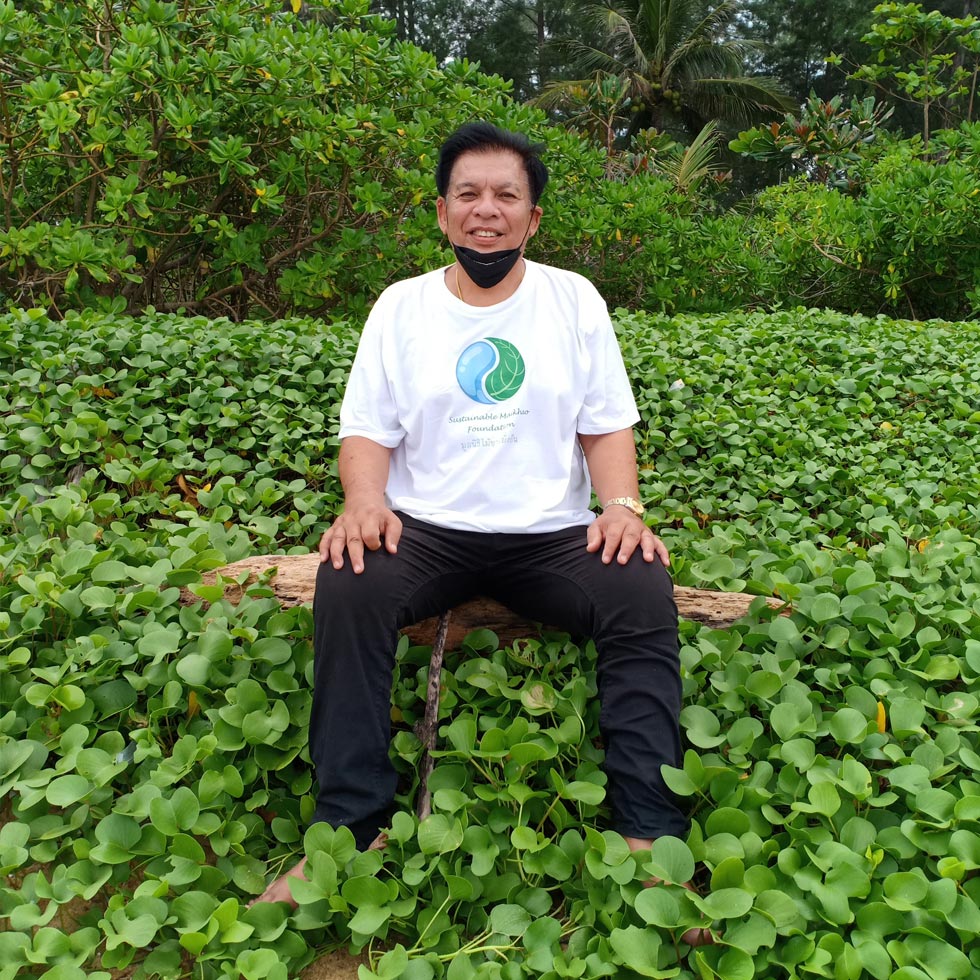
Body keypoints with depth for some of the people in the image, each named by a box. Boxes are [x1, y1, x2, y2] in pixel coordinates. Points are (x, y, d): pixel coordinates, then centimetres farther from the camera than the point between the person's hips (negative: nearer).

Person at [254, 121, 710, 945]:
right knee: (349, 585, -30)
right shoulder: (401, 306, 8)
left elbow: (607, 424, 6)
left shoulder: (575, 299, 9)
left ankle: (650, 834, -17)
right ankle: (352, 828, -18)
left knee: (646, 591, -27)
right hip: (425, 530, 0)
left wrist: (623, 505, -13)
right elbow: (367, 428, 4)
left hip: (553, 534, 1)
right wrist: (363, 500, -18)